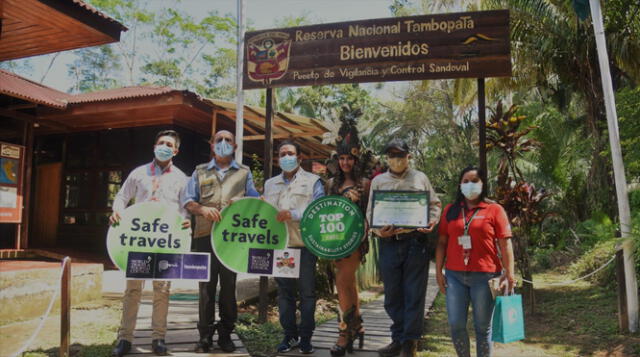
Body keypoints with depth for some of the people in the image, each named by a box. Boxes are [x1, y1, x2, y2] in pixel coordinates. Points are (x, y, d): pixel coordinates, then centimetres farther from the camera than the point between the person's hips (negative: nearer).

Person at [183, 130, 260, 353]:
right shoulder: (200, 172, 15)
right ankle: (205, 336, 10)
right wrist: (203, 209, -12)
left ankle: (225, 334, 16)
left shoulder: (244, 173, 16)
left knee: (229, 286, 4)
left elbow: (254, 201, 11)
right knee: (206, 286, 1)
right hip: (205, 236, 0)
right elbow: (188, 201, 8)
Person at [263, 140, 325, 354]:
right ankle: (289, 335, 19)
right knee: (284, 292, 8)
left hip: (305, 246, -3)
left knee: (307, 292, 2)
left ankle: (305, 337, 13)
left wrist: (294, 214, -19)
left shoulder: (312, 181, 3)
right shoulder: (270, 184, 17)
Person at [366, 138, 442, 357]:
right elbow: (370, 211, 10)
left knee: (414, 294, 1)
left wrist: (432, 221, -8)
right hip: (389, 243, 2)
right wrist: (378, 230, -8)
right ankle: (398, 339, 24)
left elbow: (435, 204, 12)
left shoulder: (420, 178, 10)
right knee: (392, 295, 9)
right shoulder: (378, 181, 12)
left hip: (416, 242, -1)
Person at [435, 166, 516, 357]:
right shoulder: (450, 210, 9)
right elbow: (442, 242, 10)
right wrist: (438, 271, 5)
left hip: (484, 276, -2)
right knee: (456, 325, 5)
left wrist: (509, 274, -7)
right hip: (454, 276, 3)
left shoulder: (494, 209, 1)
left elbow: (505, 244, -2)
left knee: (483, 326, 8)